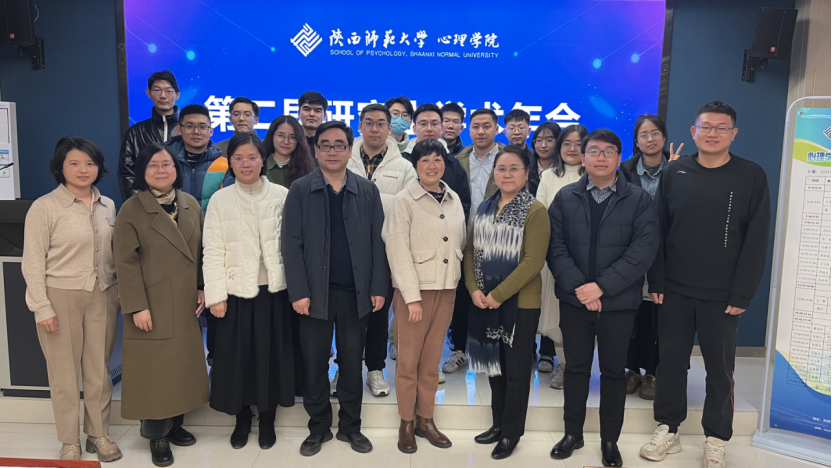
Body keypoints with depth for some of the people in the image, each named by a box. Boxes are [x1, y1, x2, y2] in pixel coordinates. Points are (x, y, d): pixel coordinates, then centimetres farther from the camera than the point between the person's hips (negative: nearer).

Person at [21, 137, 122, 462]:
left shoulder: (107, 206, 6)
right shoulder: (44, 207, -6)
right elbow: (33, 262, -7)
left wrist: (120, 293, 5)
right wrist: (42, 308, -10)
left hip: (103, 297, 3)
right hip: (61, 298, -3)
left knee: (99, 370, 9)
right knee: (65, 372, 7)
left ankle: (99, 434, 25)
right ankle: (70, 442, 21)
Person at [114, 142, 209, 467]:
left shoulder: (191, 204, 8)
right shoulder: (132, 210, -7)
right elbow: (126, 263, -10)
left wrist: (201, 288, 6)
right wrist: (137, 306, -15)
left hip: (185, 304, 5)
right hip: (153, 305, -5)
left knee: (183, 364, 11)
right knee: (155, 368, 2)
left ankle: (174, 424, 27)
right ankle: (157, 436, 16)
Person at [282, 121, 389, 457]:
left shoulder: (368, 190, 5)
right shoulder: (300, 190, 1)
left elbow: (378, 242, 3)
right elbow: (292, 244, -4)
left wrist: (378, 287, -3)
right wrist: (298, 291, -11)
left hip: (355, 292, 1)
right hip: (315, 292, -1)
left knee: (352, 364, 10)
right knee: (315, 365, 9)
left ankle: (350, 427, 25)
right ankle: (318, 428, 25)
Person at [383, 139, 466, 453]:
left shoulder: (454, 200, 7)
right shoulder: (404, 201, -7)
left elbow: (460, 242, 13)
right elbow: (398, 251, -12)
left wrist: (457, 276, 4)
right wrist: (412, 296, -16)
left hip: (447, 288, 4)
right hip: (414, 288, -4)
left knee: (432, 359, 12)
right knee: (409, 359, 5)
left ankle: (426, 419, 24)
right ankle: (406, 423, 19)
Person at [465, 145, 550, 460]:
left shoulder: (535, 210, -10)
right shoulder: (484, 208, 9)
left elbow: (533, 260, -16)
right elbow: (471, 250, 9)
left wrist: (499, 294, -18)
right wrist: (474, 289, -5)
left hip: (520, 302, -5)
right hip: (485, 301, 5)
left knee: (516, 369, 7)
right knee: (495, 364, 15)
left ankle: (511, 433, 21)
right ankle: (497, 424, 31)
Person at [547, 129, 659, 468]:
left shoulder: (639, 199, -1)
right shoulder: (565, 197, 4)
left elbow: (644, 249, -11)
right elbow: (555, 246, -4)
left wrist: (602, 286, -18)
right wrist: (578, 287, -16)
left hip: (619, 302, -1)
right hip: (574, 300, 1)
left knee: (614, 371, 10)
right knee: (576, 367, 12)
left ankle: (610, 440, 26)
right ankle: (573, 433, 28)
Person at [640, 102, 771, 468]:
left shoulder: (751, 177, -3)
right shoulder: (675, 173, 4)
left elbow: (756, 241, -5)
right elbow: (658, 230, 4)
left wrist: (742, 294, -9)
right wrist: (656, 281, -1)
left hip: (722, 296, -2)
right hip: (674, 291, 2)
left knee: (720, 368, 9)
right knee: (671, 361, 9)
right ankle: (668, 430, 24)